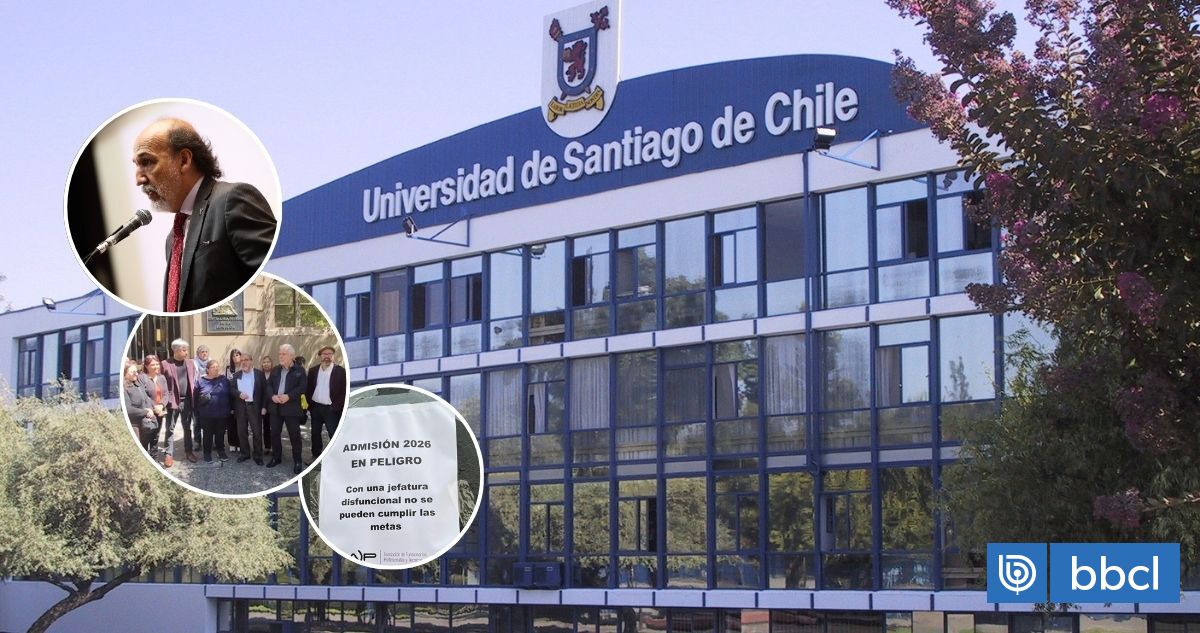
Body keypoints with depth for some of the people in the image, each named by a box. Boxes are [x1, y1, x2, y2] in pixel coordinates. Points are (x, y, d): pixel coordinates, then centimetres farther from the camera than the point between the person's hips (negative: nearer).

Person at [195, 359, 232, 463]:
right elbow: (196, 398, -3)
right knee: (208, 434, 8)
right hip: (207, 414, -1)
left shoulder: (224, 380, 1)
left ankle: (221, 451, 26)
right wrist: (197, 412, -5)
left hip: (222, 414, 1)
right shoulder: (200, 381, -3)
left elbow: (229, 395, 3)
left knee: (220, 433, 11)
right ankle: (207, 453, 20)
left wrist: (229, 409, 0)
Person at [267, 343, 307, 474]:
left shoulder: (299, 370, -3)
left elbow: (303, 387, -11)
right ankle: (276, 457, 24)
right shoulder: (275, 370, 12)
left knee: (294, 435, -1)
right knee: (274, 433, 10)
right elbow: (268, 385, 9)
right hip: (275, 407, 5)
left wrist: (288, 396, -21)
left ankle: (298, 461, 7)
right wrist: (272, 396, -11)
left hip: (291, 407, -5)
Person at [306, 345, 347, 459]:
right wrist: (309, 405, 4)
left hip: (331, 409, -4)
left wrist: (337, 407, -12)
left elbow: (344, 391, -7)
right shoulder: (313, 370, 6)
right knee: (315, 433, 13)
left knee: (334, 435, -4)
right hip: (316, 407, 4)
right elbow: (309, 389, 11)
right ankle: (316, 456, 25)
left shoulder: (340, 371, -6)